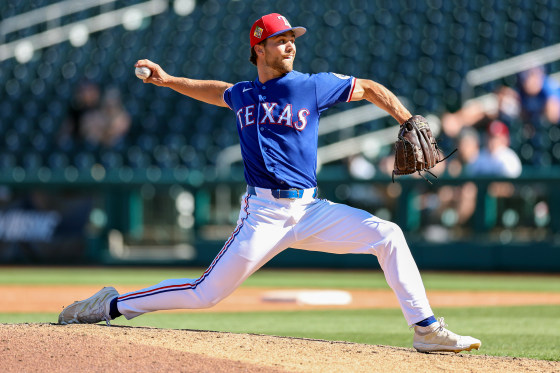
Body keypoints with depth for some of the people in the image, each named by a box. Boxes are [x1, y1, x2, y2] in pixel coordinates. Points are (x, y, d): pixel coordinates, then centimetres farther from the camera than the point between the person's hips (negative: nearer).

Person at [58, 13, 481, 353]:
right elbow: (218, 91, 35)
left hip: (309, 210, 1)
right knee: (205, 293, -7)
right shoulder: (241, 96, 10)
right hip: (263, 214, -1)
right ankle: (112, 305, 9)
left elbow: (370, 89, 12)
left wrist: (411, 124, 1)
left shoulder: (312, 86, 4)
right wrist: (167, 80, 30)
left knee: (387, 235, -16)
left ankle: (426, 329, -11)